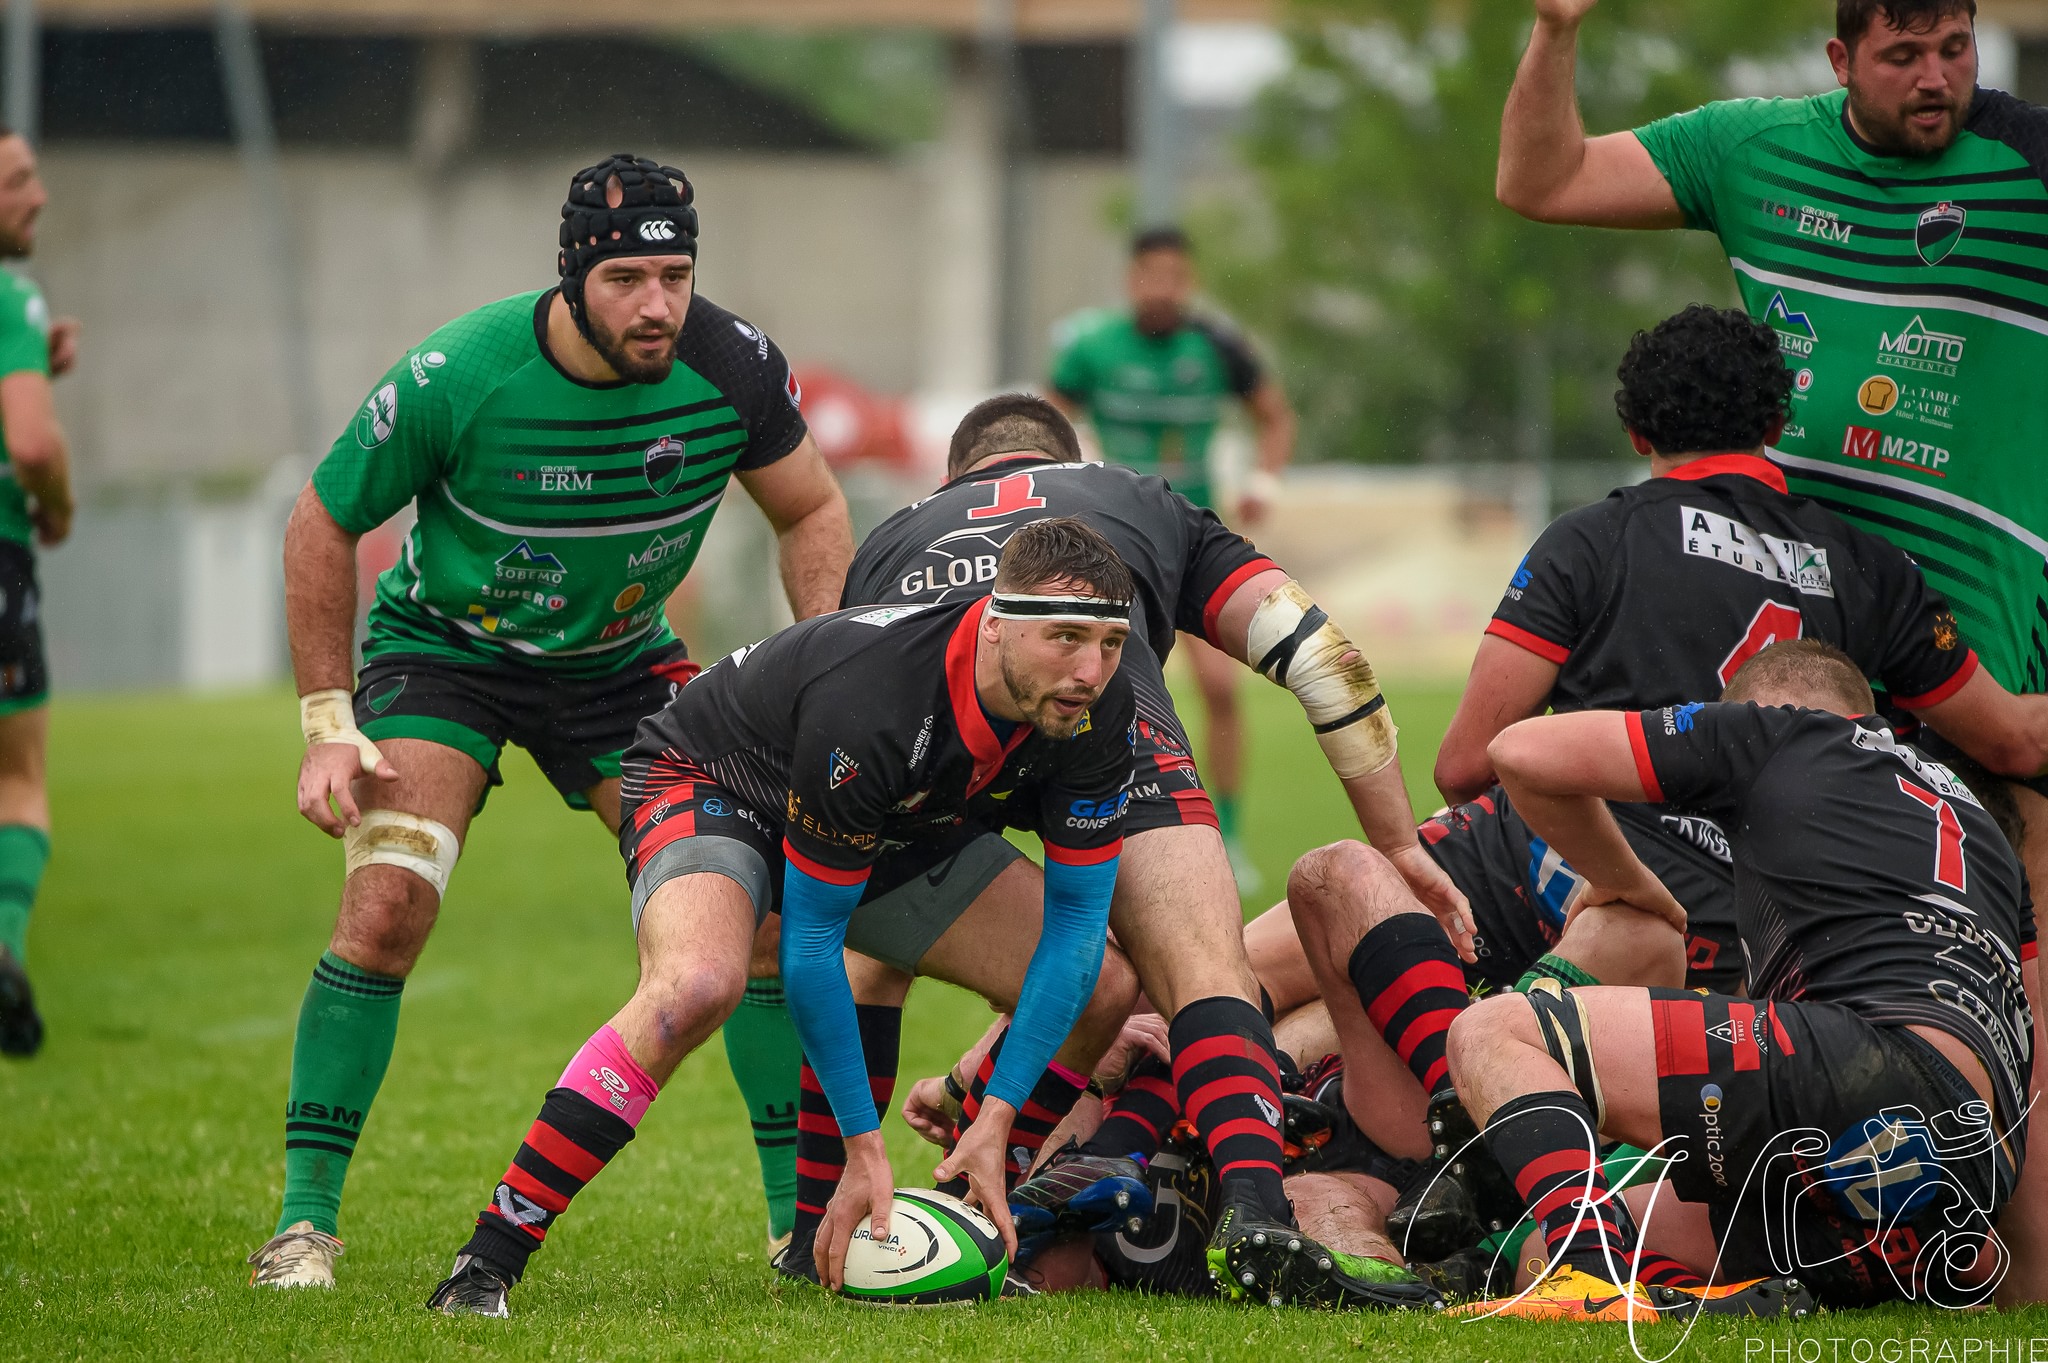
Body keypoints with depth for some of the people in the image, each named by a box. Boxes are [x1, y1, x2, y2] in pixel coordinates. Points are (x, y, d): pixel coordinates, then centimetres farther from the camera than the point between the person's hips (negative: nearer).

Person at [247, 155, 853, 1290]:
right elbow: (323, 525, -11)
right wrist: (328, 724, -14)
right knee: (388, 900, -23)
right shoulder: (452, 378, -28)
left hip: (619, 661, 3)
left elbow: (811, 514, 0)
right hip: (443, 645, -3)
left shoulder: (733, 366, -20)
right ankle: (305, 1216, -13)